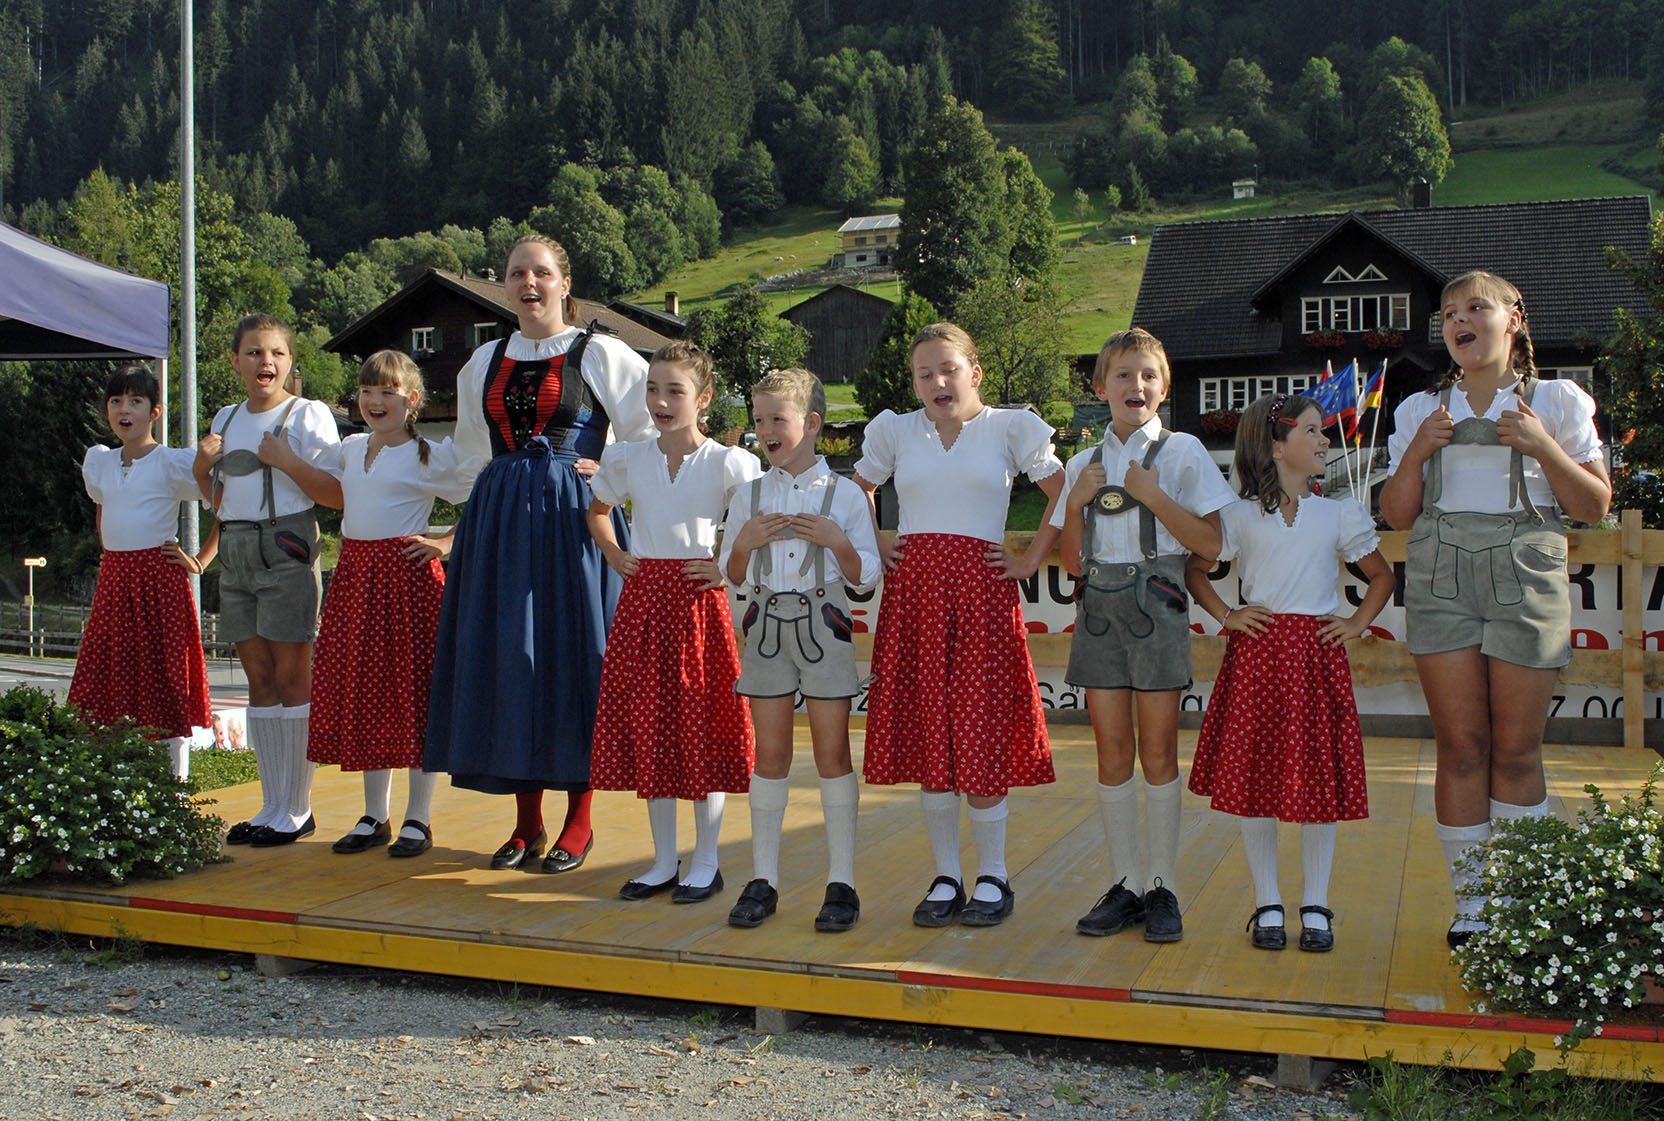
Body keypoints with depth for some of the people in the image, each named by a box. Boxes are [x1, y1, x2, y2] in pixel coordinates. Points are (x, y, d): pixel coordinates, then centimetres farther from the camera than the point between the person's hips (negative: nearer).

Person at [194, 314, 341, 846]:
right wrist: (202, 467, 6)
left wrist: (286, 461, -17)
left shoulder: (308, 414, -2)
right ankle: (272, 805, 14)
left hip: (285, 548, -6)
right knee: (259, 678, 7)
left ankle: (297, 808, 2)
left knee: (291, 676, -5)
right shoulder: (227, 419, 17)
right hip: (235, 551, 6)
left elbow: (337, 493, -9)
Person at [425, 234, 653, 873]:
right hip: (498, 521, 5)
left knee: (571, 653, -4)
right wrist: (496, 491, 15)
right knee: (504, 656, 3)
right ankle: (526, 821, 14)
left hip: (572, 519, -5)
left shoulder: (600, 355, 0)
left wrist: (605, 473, -3)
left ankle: (579, 820, 8)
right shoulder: (484, 363, 15)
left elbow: (651, 433, 2)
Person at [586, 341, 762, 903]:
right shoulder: (625, 459, 7)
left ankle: (705, 864, 13)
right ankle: (663, 861, 20)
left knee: (703, 729, 1)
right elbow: (597, 512, 25)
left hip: (698, 600, -4)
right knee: (647, 729, 7)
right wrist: (613, 555, 10)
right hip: (643, 598, 4)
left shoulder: (729, 464, -5)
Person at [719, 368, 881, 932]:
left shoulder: (844, 493, 0)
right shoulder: (749, 497, 8)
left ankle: (842, 883, 6)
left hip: (823, 623, -2)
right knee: (770, 755, 5)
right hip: (766, 622, 3)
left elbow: (865, 576, 0)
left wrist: (837, 541, -17)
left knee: (832, 753, -1)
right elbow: (733, 576, 11)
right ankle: (763, 880, 13)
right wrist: (745, 541, -8)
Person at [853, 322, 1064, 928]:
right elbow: (858, 492, 24)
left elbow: (1064, 493, 6)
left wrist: (1031, 560, 1)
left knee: (981, 737, -4)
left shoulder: (1009, 428, 4)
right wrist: (876, 548, 11)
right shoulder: (895, 431, 11)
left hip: (981, 589, -3)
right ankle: (946, 877, 16)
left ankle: (993, 878, 11)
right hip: (913, 591, 3)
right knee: (925, 738, 3)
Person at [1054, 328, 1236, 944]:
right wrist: (1076, 501, -3)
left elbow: (1210, 542, -6)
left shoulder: (1183, 452, 1)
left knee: (1158, 749, -1)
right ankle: (1125, 885, 13)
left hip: (1155, 603, -3)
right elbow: (1072, 560, 11)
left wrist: (1153, 496, -14)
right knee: (1112, 749, 4)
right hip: (1099, 606, 4)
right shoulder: (1083, 465, 12)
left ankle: (1164, 889, 8)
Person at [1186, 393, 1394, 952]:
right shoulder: (1241, 515, 3)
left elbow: (1381, 576, 16)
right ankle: (1267, 905, 13)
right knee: (1254, 778, 0)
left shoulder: (1340, 513, 7)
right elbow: (1194, 568, 12)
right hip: (1257, 652, -1)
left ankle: (1316, 907, 14)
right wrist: (1225, 616, 2)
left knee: (1321, 778, 1)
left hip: (1317, 652, 1)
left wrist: (1357, 624, 4)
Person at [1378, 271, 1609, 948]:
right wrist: (1417, 451, -5)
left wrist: (1543, 448, -10)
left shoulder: (1556, 403, 9)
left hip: (1526, 576, -1)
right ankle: (1470, 899, 8)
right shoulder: (1421, 411, 15)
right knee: (1460, 746, -1)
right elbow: (1396, 516, 11)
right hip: (1440, 575, 2)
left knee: (1516, 749, 0)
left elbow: (1594, 506, 5)